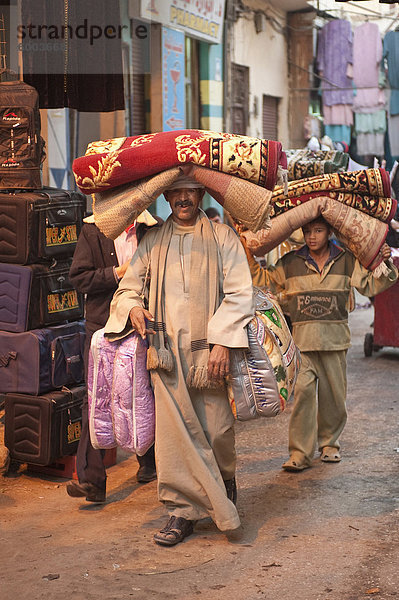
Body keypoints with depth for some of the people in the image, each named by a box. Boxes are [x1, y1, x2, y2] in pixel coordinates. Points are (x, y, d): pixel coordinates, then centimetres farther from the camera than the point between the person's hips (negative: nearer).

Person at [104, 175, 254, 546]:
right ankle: (183, 509, 8)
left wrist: (222, 341, -11)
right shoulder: (153, 241, 14)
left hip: (210, 349, -1)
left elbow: (239, 293, 0)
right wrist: (133, 309, -6)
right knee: (173, 430, -3)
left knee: (217, 431, 0)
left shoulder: (223, 237, 6)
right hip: (166, 350, 2)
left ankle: (224, 476, 33)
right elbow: (128, 288, 17)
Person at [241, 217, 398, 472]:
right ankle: (300, 453, -10)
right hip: (302, 337, -1)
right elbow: (264, 280, 15)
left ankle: (329, 443, 29)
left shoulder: (346, 261, 7)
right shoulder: (290, 263, 7)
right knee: (303, 391, -13)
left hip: (335, 338, 1)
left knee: (334, 393, 7)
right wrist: (249, 255, 6)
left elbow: (371, 285, 10)